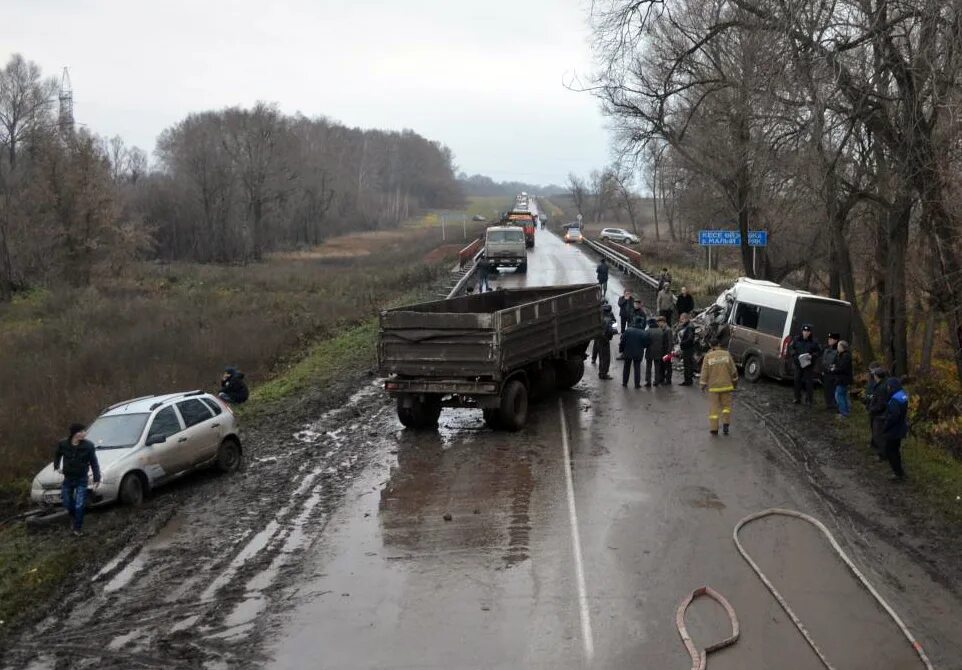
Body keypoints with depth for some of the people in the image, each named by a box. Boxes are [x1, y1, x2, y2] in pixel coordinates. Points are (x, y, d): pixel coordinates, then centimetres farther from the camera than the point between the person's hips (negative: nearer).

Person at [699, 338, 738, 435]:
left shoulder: (708, 356, -7)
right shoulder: (726, 354, -4)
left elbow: (704, 372, -6)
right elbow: (733, 370, 1)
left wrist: (703, 384, 3)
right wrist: (734, 381, 15)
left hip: (713, 386, -1)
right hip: (726, 385, 1)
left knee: (713, 407, 6)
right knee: (726, 405, 16)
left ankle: (713, 428, 6)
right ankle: (725, 424, 4)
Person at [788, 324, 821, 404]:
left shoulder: (814, 341, -1)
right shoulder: (797, 340, 5)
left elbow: (819, 352, 1)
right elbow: (791, 349, 12)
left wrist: (812, 356, -16)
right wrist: (794, 354, -8)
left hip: (809, 365, -3)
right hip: (798, 364, 3)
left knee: (809, 382, -1)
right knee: (797, 381, 7)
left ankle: (809, 399, 8)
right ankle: (797, 398, 18)